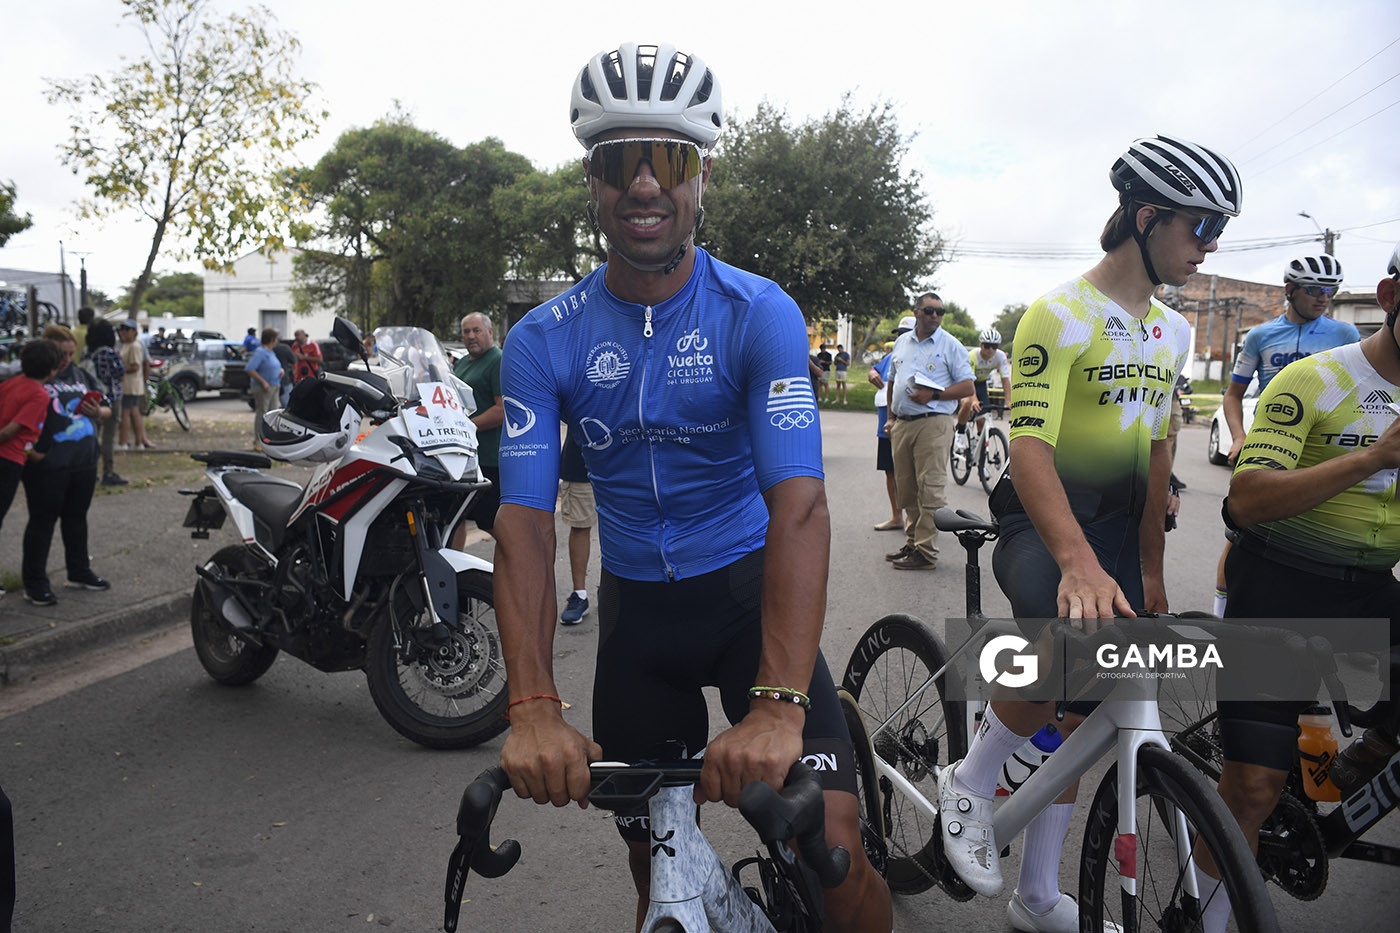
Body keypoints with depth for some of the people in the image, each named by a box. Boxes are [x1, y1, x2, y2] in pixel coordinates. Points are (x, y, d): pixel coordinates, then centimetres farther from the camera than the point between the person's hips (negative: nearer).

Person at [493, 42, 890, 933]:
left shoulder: (761, 314, -14)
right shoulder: (543, 341, -8)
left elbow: (799, 507, -25)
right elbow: (525, 525, -15)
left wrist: (778, 705, -37)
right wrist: (534, 708, -29)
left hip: (749, 590, -2)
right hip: (636, 608, 2)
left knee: (835, 849, -14)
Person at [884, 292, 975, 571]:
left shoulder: (950, 345, 1)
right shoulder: (902, 342, 17)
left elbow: (967, 387, -4)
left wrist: (934, 395, -15)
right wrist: (891, 417, 17)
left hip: (933, 424, -6)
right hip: (902, 424, 6)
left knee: (930, 489, -7)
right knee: (906, 488, 11)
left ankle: (926, 551, -4)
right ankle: (912, 543, 21)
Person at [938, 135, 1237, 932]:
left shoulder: (1173, 332, 10)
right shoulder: (1060, 315, -15)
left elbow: (1157, 453, 16)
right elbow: (1029, 449, -26)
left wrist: (1150, 568, 14)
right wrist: (1078, 560, -41)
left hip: (1118, 523, 7)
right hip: (1045, 521, -7)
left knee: (1089, 715, 7)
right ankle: (971, 784, -6)